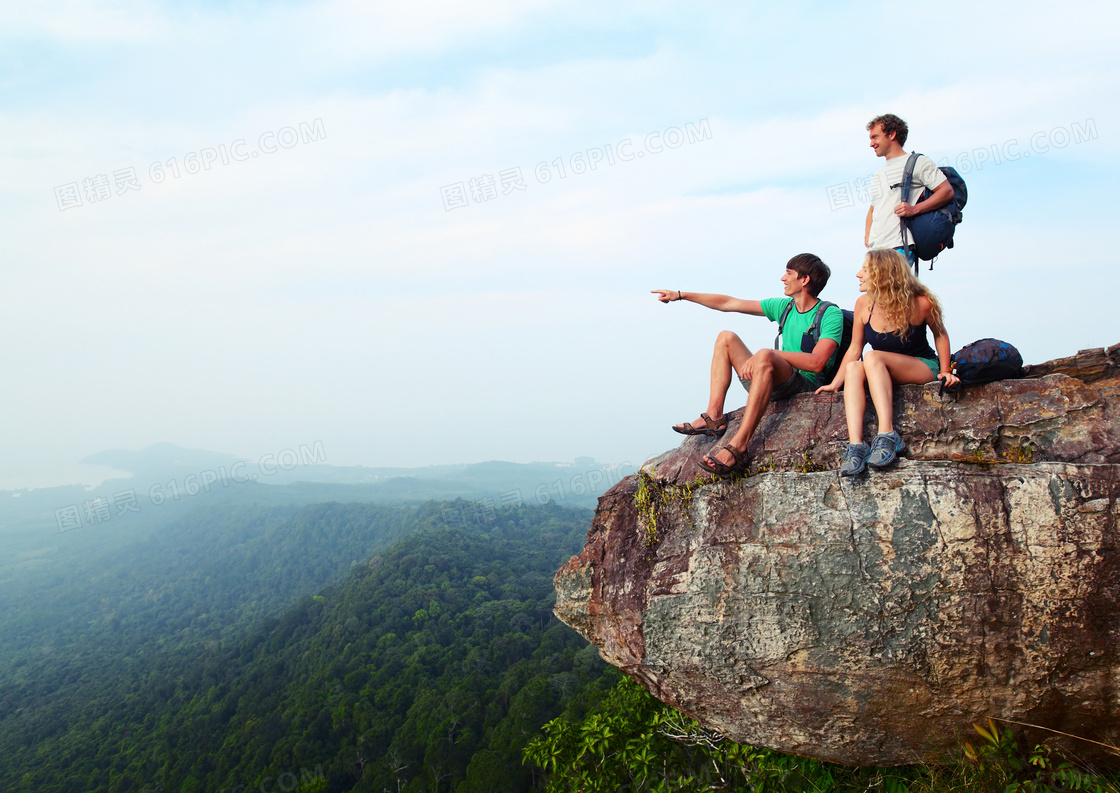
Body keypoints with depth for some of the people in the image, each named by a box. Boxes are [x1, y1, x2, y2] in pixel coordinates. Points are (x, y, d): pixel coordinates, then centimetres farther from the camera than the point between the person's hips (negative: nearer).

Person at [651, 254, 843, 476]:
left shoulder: (830, 315, -6)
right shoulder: (784, 306, 14)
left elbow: (817, 363, -21)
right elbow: (728, 303, 16)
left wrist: (771, 354, -23)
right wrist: (682, 295, 15)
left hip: (806, 388, -8)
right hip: (774, 387, 8)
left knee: (764, 356, -36)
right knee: (726, 338, 2)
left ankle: (738, 446, -44)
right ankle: (714, 417, -12)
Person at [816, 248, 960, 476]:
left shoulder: (920, 303, -14)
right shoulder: (864, 304, -5)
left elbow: (940, 334, 4)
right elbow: (854, 348, -1)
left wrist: (945, 371, -2)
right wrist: (835, 383, -8)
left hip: (923, 368, -4)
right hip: (882, 372, 4)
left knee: (873, 358, -32)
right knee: (853, 367, -30)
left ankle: (887, 435, -40)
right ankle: (855, 445, -43)